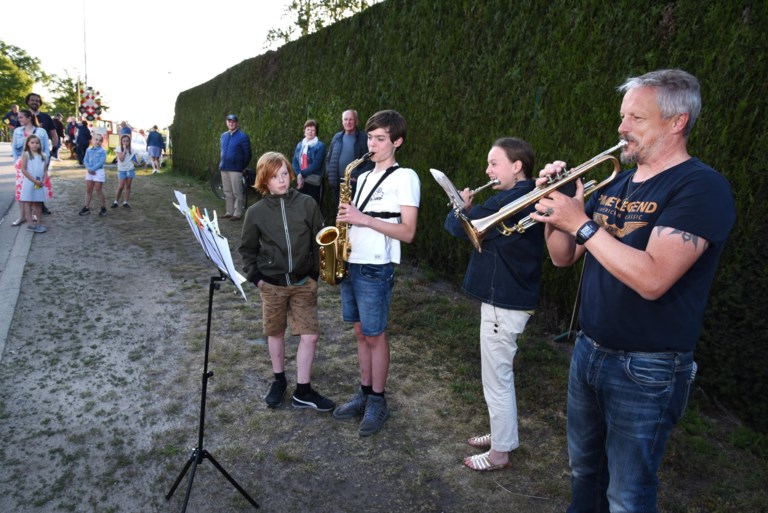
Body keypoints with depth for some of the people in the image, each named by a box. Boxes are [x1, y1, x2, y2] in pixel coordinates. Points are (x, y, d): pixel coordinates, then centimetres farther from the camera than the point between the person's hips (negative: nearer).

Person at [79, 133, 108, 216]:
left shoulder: (102, 151, -7)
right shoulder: (88, 150, 8)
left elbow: (101, 162, -15)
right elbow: (85, 160, 3)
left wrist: (92, 169, -19)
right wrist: (89, 169, -13)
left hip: (98, 172, -5)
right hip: (89, 172, 5)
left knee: (98, 191, -1)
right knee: (88, 190, 9)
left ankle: (103, 208, 11)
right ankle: (86, 207, 15)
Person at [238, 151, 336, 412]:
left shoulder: (307, 204, -6)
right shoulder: (256, 212, -4)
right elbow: (247, 249, 6)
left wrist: (314, 274, -3)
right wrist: (255, 277, -2)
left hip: (303, 283, 0)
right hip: (272, 284, 0)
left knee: (310, 336, -2)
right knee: (276, 333, 14)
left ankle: (303, 391, 13)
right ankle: (279, 380, 35)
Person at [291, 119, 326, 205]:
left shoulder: (320, 146, -5)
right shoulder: (299, 145, 12)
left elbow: (316, 164, -14)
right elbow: (295, 161, 6)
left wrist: (302, 174, -14)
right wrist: (299, 175, -11)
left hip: (314, 181, -5)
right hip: (301, 181, 5)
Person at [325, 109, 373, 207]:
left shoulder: (364, 138, -3)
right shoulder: (337, 137, 13)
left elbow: (371, 161, -9)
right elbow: (328, 158, 19)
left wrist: (358, 176, -16)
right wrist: (329, 173, 3)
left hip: (356, 184, -5)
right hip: (337, 183, 5)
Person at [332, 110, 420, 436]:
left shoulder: (405, 177, -9)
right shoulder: (364, 177, 14)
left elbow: (407, 232, -15)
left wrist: (363, 219, -21)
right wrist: (346, 219, -1)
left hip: (376, 269, -7)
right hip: (351, 263, 7)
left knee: (375, 336, 4)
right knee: (361, 332, 15)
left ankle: (378, 402, 19)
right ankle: (365, 394, 28)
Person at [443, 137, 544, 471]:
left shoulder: (508, 201, -22)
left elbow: (458, 226, -22)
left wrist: (461, 206, -2)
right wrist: (472, 212, 0)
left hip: (503, 304, -10)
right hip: (514, 297, 10)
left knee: (496, 380, 5)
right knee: (501, 375, 23)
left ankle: (500, 452, 20)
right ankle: (502, 435, 39)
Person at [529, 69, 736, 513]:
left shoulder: (702, 187, -16)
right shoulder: (616, 184, 8)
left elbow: (652, 279, -29)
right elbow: (564, 258, 9)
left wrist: (582, 223, -23)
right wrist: (554, 210, -8)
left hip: (646, 371, -7)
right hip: (588, 352, 7)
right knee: (585, 471, 24)